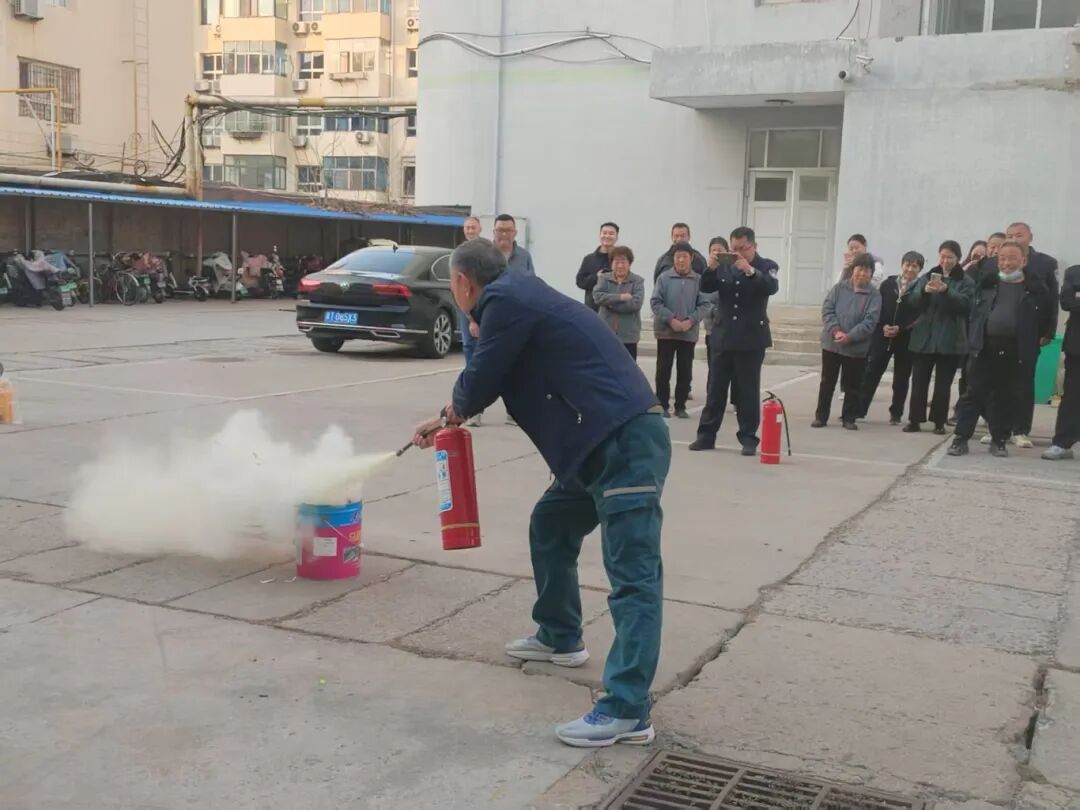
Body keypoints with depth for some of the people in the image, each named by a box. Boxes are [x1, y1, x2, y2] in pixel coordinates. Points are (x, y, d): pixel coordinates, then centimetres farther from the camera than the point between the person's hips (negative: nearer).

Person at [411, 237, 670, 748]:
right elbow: (493, 379, 34)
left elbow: (478, 384, -5)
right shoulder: (519, 296, 23)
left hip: (627, 443, -11)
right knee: (551, 526, 25)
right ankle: (560, 638, 39)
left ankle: (627, 711, -13)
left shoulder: (505, 301, -8)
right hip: (606, 441, 11)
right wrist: (447, 420, 44)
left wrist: (453, 413, 18)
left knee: (633, 575, -12)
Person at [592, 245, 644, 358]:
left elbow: (636, 303, -15)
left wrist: (610, 301, -11)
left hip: (628, 335, -1)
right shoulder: (604, 278, 7)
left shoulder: (637, 281, 0)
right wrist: (620, 297, -18)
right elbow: (597, 296, -11)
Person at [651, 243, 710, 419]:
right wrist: (671, 319, -15)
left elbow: (704, 305, -3)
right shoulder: (664, 277, -5)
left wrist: (691, 321, -15)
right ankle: (662, 405, 13)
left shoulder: (699, 280, -3)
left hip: (689, 333, 1)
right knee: (663, 369, 3)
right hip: (666, 331, -1)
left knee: (685, 371, 7)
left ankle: (680, 406, 17)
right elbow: (655, 302, -6)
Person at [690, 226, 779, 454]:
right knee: (716, 388, 6)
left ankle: (748, 438, 7)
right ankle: (706, 435, 12)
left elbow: (772, 287, -18)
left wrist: (750, 271, -31)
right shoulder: (725, 267, 10)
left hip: (751, 339, -3)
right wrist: (711, 269, -16)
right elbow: (705, 288, 2)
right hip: (723, 337, 3)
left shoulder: (766, 266, 0)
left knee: (748, 391, 0)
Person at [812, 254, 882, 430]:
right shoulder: (839, 288, 1)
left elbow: (870, 322, -12)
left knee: (852, 385, 7)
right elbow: (827, 310, -4)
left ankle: (849, 418, 19)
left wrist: (849, 337, -21)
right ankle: (821, 416, 17)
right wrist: (836, 331, -18)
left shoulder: (874, 295, -5)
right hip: (831, 344, 1)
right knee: (827, 382, 9)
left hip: (857, 348, -1)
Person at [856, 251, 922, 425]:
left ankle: (896, 413, 18)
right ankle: (859, 409, 4)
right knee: (872, 372, 0)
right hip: (882, 336, 2)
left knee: (901, 377, 8)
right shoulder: (888, 284, 5)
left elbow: (921, 316, -8)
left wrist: (901, 329, -16)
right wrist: (883, 326, -10)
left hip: (906, 339, -2)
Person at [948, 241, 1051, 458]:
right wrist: (974, 339, 6)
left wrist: (1033, 344, -1)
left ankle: (999, 440, 16)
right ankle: (961, 438, 3)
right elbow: (975, 311, 13)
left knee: (1005, 397, 7)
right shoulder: (987, 283, 9)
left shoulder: (1036, 288, 3)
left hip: (1014, 350, -1)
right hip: (985, 347, 1)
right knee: (974, 393, 0)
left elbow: (1044, 318, 4)